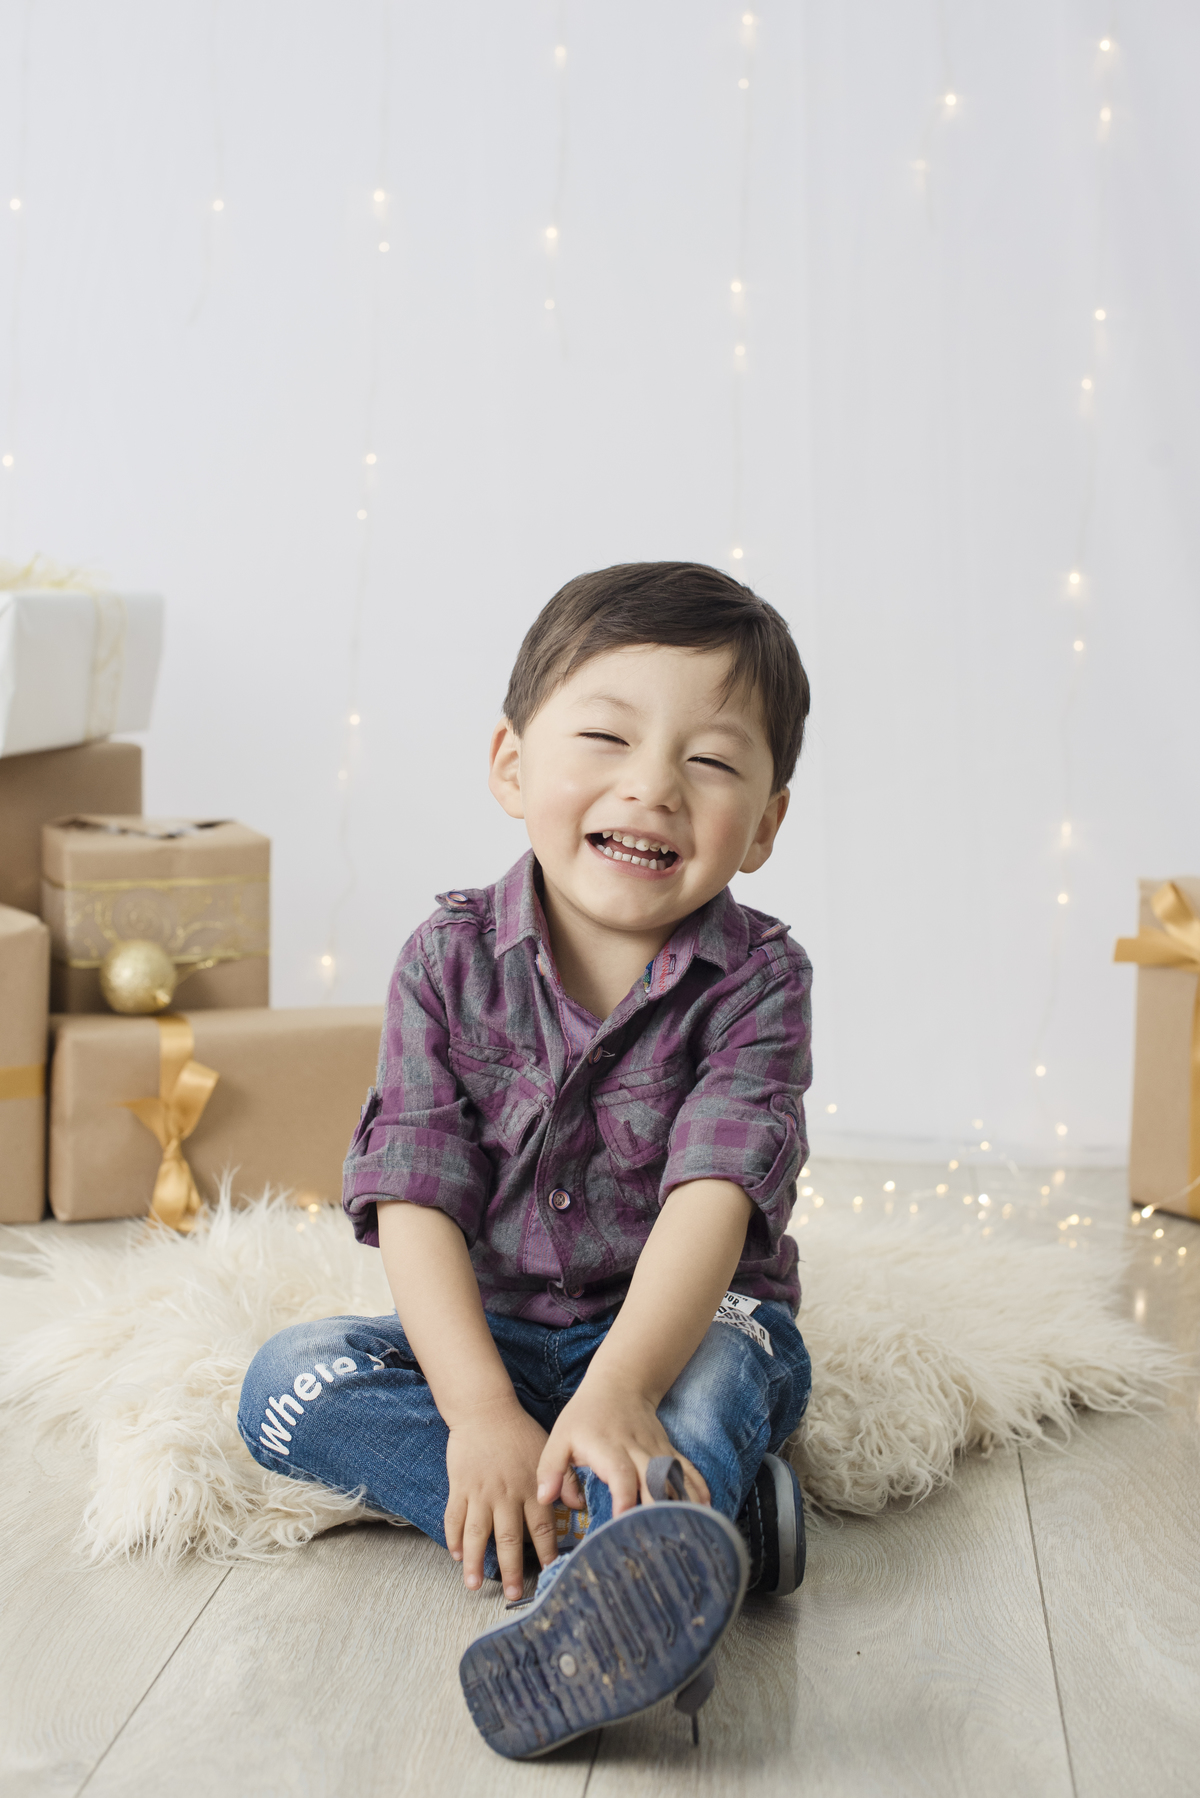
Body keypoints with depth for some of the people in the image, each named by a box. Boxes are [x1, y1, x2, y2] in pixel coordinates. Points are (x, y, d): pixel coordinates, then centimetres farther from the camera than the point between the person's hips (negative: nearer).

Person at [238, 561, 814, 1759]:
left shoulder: (757, 979, -12)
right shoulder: (451, 961, -7)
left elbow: (712, 1196, -26)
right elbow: (416, 1202, -14)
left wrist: (618, 1391, -44)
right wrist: (481, 1412, -30)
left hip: (694, 1326, -2)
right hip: (491, 1336, 3)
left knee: (724, 1365, -35)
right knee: (289, 1381, -21)